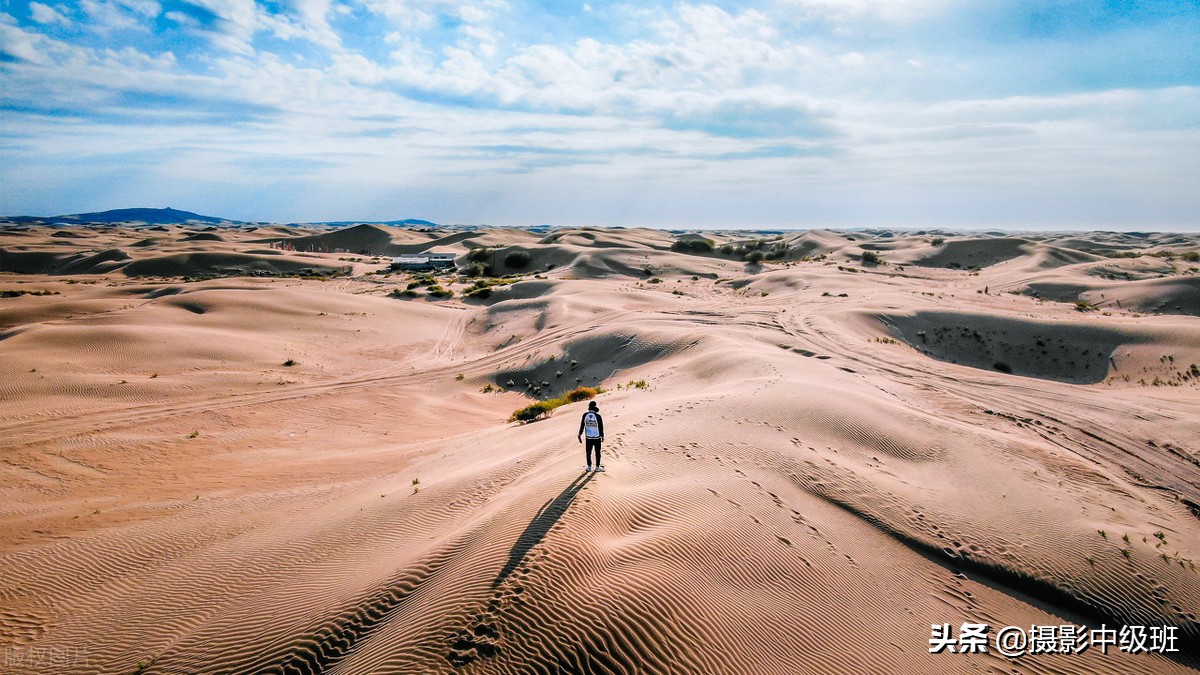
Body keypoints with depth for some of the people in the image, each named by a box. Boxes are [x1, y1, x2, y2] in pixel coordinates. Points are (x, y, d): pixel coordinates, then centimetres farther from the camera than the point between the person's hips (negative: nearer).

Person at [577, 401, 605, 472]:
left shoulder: (585, 415, -8)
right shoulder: (598, 416, -16)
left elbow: (582, 425, -1)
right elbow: (601, 427, -10)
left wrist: (580, 435, 11)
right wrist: (602, 436, 4)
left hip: (588, 437, 2)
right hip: (597, 437, -2)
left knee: (588, 452, 14)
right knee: (597, 452, 12)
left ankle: (589, 467, 20)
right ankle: (597, 467, 19)